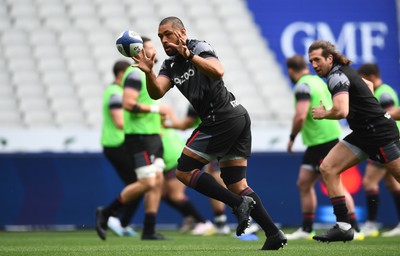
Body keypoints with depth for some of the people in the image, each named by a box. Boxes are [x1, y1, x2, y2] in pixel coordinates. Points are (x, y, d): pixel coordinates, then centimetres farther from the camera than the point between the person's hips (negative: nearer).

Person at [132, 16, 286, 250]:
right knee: (236, 185, 9)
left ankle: (239, 203, -9)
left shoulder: (199, 47, -6)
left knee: (184, 171, -5)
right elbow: (157, 93, 0)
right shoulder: (170, 65, 16)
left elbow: (218, 72, -25)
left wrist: (190, 56, -35)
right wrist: (148, 72, -18)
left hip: (222, 117, -9)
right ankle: (274, 234, 6)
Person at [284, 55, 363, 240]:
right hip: (316, 143, 10)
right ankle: (306, 229, 16)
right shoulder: (317, 81, 15)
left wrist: (292, 137, -11)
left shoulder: (303, 86, -15)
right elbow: (332, 109, 22)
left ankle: (354, 229, -9)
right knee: (304, 183, 12)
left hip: (324, 141, -10)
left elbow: (300, 116, -25)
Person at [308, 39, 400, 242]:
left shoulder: (337, 77, -18)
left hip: (380, 132, -10)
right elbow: (368, 84, 30)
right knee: (328, 169, -2)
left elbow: (341, 111, -32)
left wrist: (323, 114, -12)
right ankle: (343, 227, -7)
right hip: (362, 134, 10)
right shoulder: (344, 70, 12)